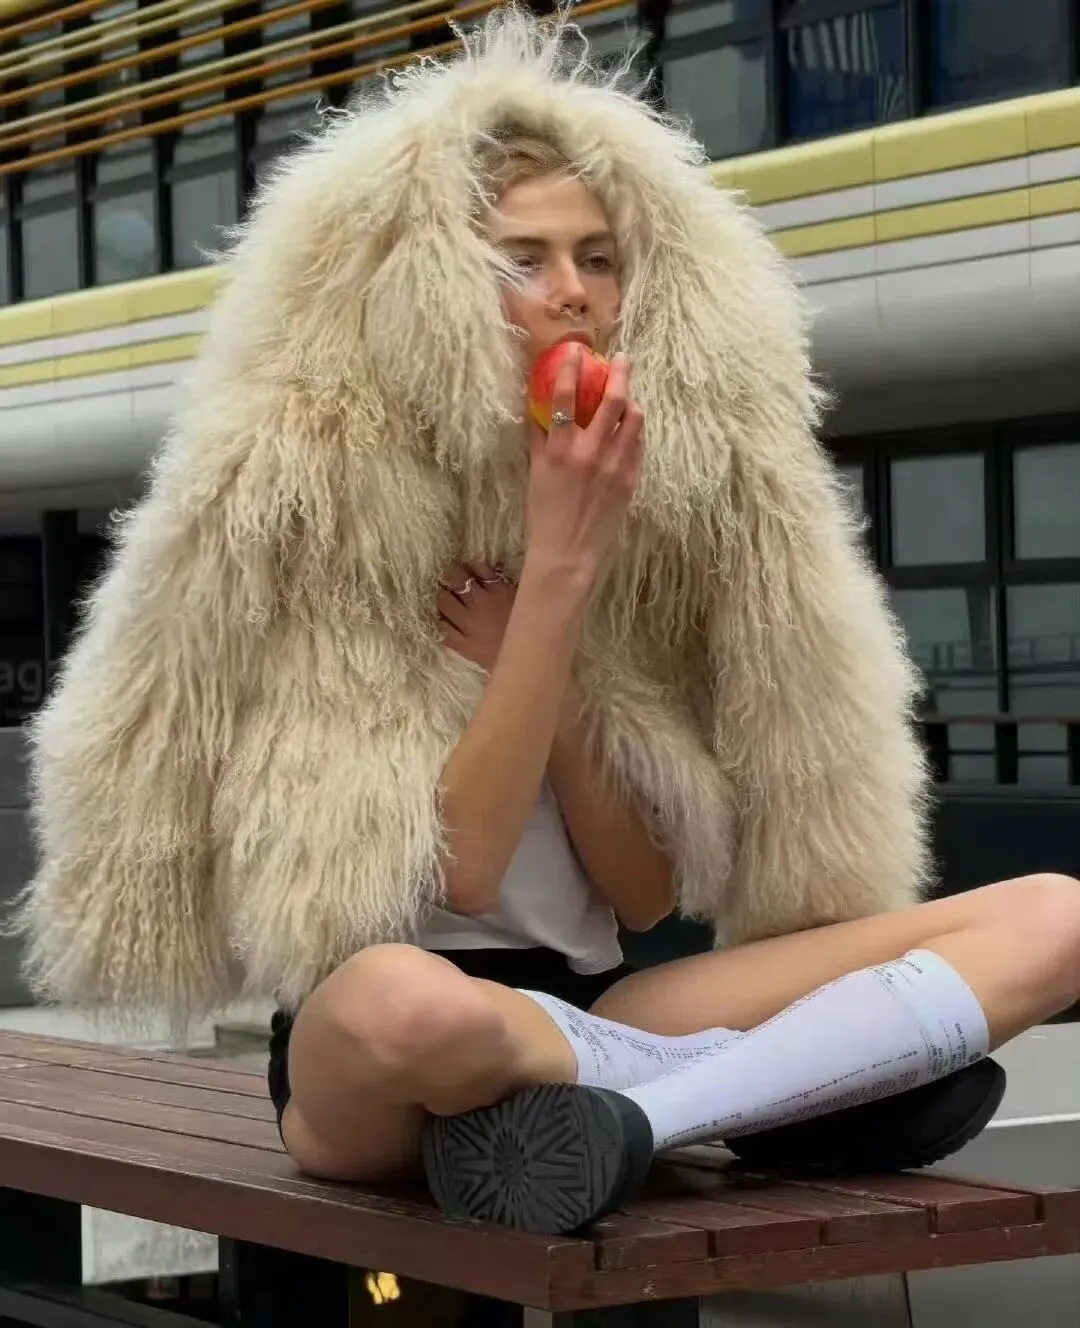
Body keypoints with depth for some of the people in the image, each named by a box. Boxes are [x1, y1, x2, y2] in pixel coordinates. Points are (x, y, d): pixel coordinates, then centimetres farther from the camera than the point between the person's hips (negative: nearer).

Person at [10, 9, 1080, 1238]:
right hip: (376, 1065, -5)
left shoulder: (667, 493, 4)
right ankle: (796, 1093, -17)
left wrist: (532, 655, -12)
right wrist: (559, 571, -20)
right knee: (400, 1002, -43)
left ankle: (630, 1120, -21)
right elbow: (458, 872, -15)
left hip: (587, 1017, 5)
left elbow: (646, 893, 3)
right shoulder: (305, 492, -11)